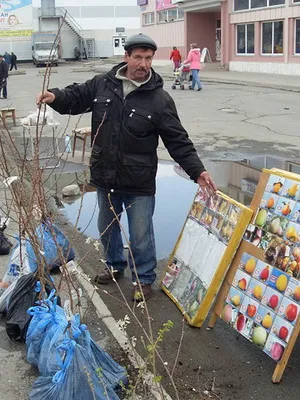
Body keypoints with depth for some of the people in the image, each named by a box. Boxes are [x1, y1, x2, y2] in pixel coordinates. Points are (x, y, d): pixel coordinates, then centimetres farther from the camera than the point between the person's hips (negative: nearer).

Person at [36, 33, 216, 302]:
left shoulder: (160, 99, -11)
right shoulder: (102, 84, -2)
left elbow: (178, 141, -11)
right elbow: (77, 98, 13)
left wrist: (197, 171, -20)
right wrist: (55, 97, -8)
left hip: (139, 183, -4)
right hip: (105, 178, 4)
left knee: (141, 234, 6)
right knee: (106, 227, 23)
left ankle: (144, 278, 28)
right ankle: (115, 265, 48)